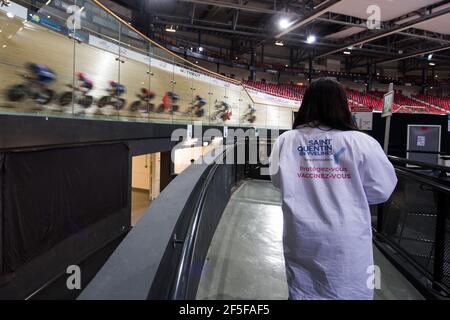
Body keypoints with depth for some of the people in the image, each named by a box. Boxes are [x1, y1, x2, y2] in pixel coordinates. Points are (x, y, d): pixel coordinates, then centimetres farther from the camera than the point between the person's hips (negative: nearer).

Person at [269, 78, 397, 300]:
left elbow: (277, 180, 6)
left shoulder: (286, 141, -7)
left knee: (302, 291, 18)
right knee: (349, 291, 17)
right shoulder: (362, 142, -13)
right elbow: (382, 190, -3)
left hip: (301, 238, 2)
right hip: (347, 241, -1)